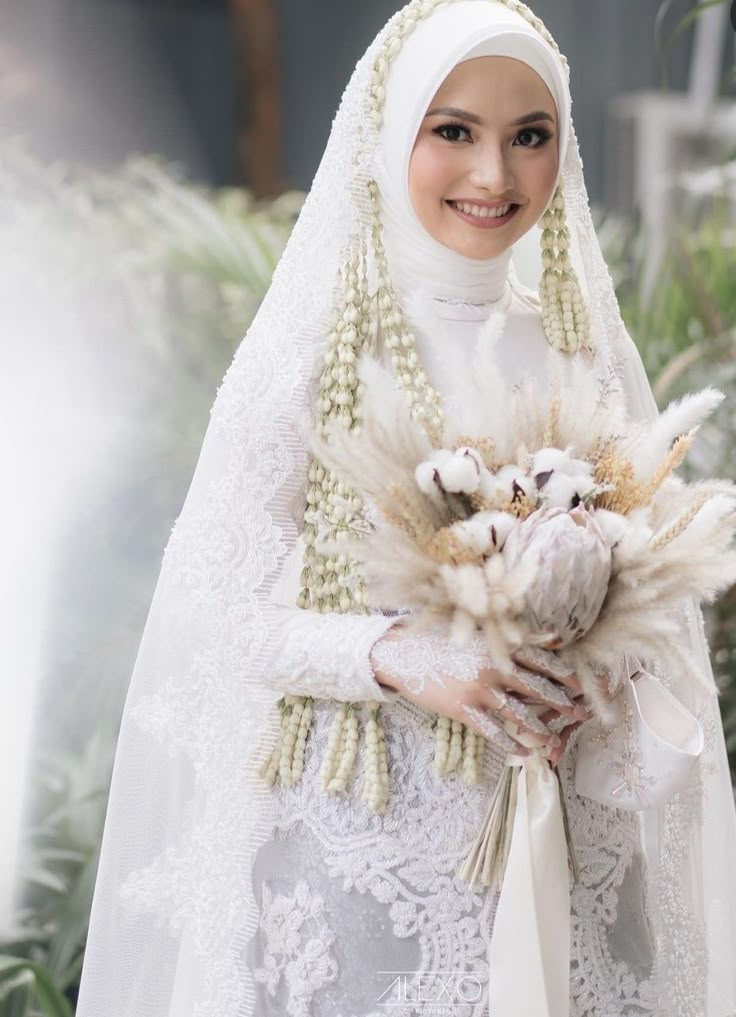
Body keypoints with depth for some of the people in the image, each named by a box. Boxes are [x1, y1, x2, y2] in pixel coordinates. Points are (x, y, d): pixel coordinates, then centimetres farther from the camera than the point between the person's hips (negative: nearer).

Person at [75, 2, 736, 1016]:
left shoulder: (587, 347, 7)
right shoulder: (314, 346, -6)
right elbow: (217, 608, -9)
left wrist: (597, 682, -7)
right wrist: (403, 656, -23)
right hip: (371, 850, -4)